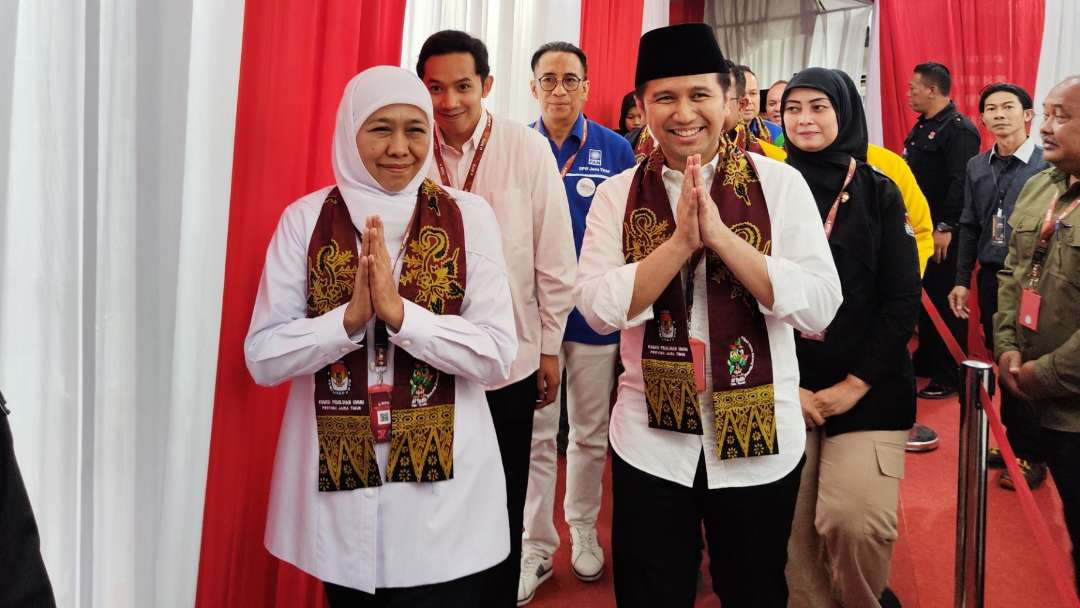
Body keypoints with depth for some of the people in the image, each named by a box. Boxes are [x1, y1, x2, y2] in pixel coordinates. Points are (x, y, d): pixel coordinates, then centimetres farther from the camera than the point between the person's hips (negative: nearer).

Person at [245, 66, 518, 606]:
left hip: (444, 486, -1)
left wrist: (398, 311, -21)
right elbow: (262, 358, -5)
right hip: (336, 479, 1)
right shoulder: (305, 219, -2)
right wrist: (350, 318, -20)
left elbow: (497, 356, -9)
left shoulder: (468, 216, -3)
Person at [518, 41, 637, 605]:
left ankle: (583, 528, 33)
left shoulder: (616, 150, -2)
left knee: (591, 432, 13)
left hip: (596, 310, 0)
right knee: (534, 435, 6)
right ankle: (535, 547, 20)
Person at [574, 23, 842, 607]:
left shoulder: (779, 183, -5)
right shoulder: (617, 195, -1)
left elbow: (819, 306, -13)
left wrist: (719, 233, -21)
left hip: (760, 437, 0)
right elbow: (597, 307, -11)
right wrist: (682, 239, -21)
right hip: (650, 439, 1)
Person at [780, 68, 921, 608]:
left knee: (856, 521, -12)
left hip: (868, 390, -1)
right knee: (793, 528, 0)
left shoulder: (879, 193, 3)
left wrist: (854, 383, -8)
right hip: (783, 390, 1)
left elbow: (903, 300, -1)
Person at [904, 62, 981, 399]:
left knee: (946, 303, -1)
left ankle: (949, 376, 8)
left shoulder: (959, 129, -14)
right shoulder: (923, 125, 14)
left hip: (944, 235, -9)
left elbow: (961, 183, -22)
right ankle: (925, 361, 30)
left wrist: (945, 228, -24)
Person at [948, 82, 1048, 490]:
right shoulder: (977, 167, 8)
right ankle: (1013, 442, 28)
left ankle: (1032, 455, 17)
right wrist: (962, 280, 9)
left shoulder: (1049, 165, -8)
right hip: (991, 278, 5)